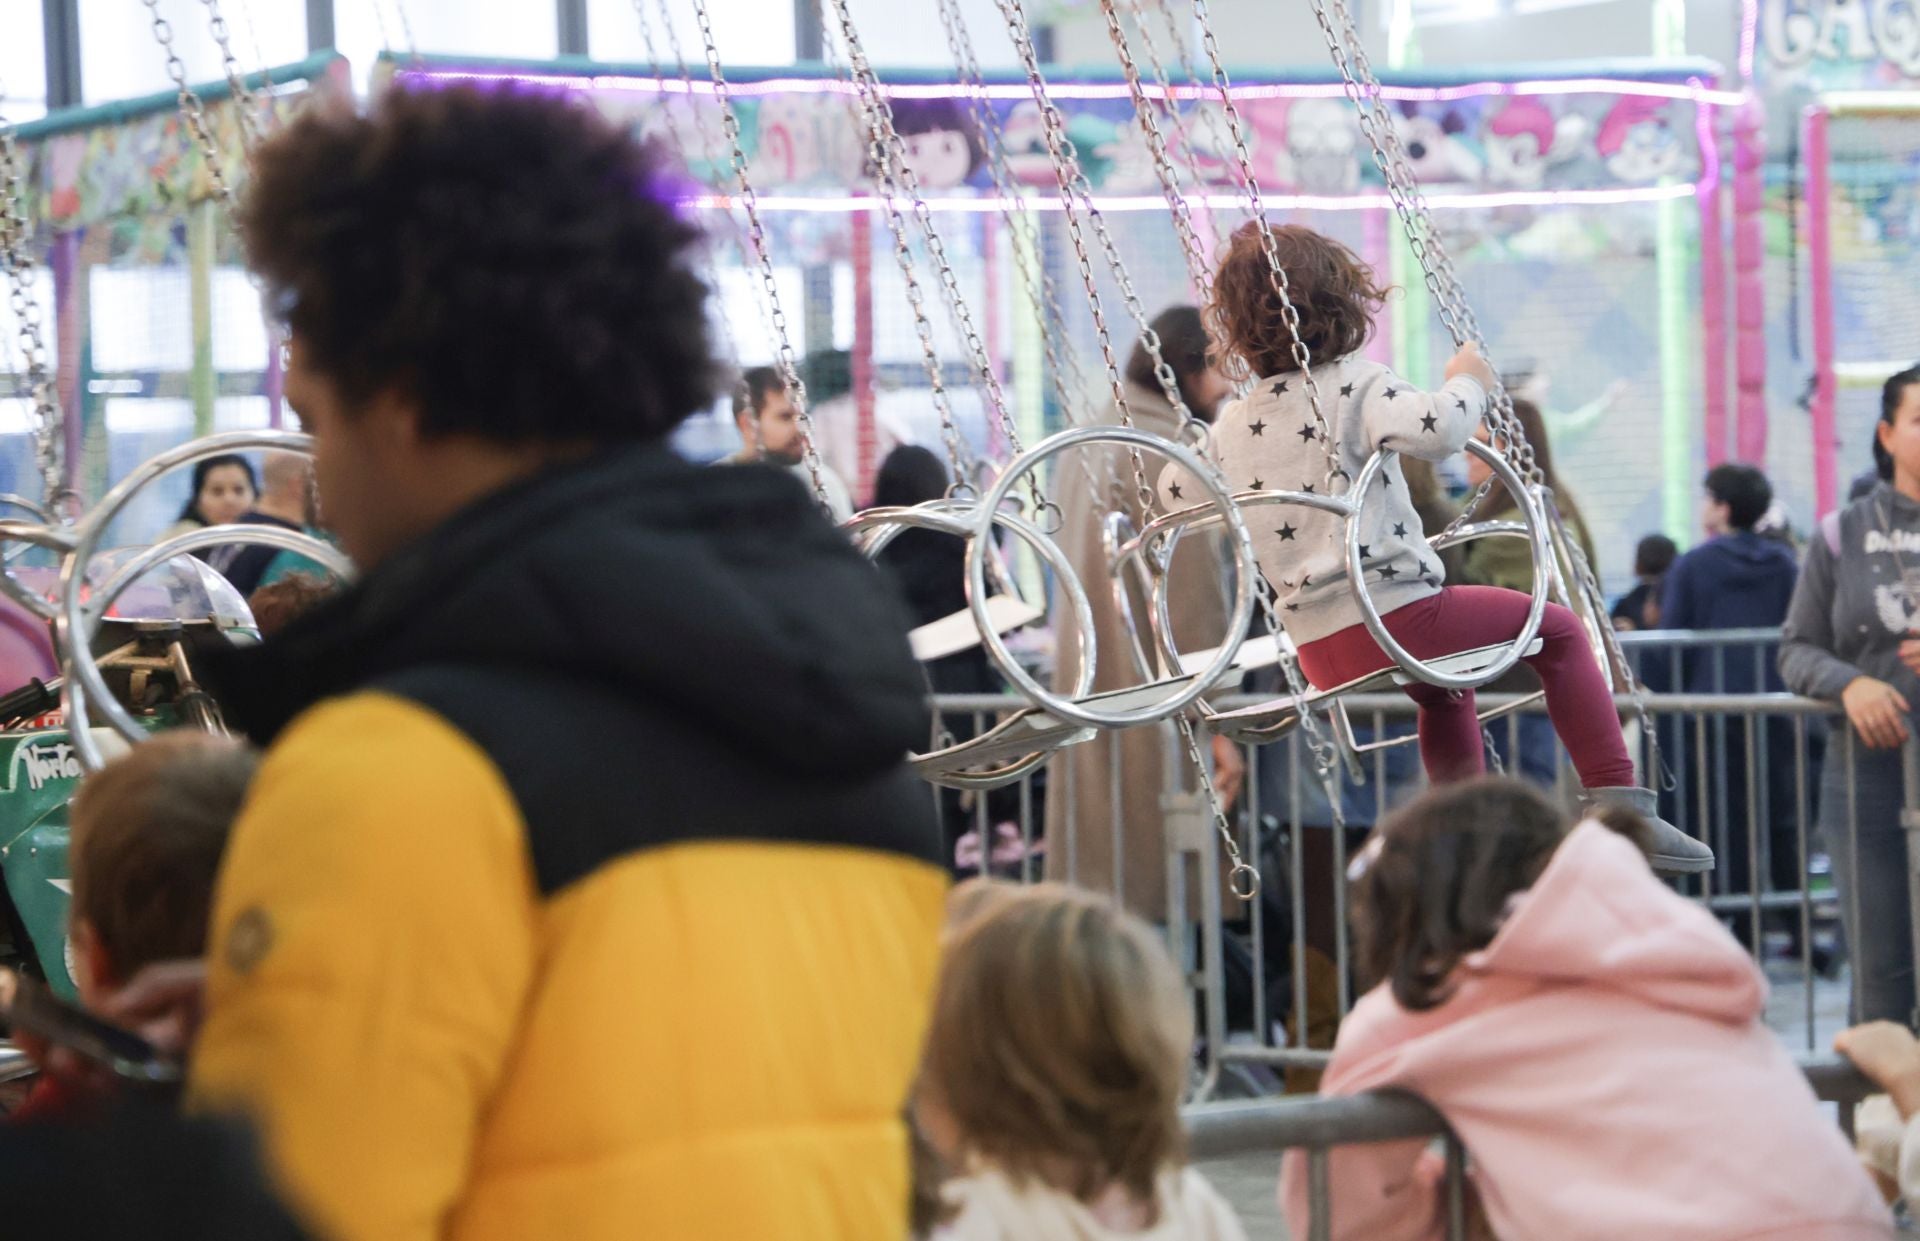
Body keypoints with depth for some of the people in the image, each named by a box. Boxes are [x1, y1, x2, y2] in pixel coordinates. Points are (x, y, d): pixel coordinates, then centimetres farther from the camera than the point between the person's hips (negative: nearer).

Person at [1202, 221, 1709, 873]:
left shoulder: (1232, 424, 9)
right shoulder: (1354, 384, -9)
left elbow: (1174, 492, 22)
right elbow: (1434, 429, -27)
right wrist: (1468, 382, -7)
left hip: (1318, 650, 7)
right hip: (1392, 617, -7)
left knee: (1445, 687, 36)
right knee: (1557, 630, 7)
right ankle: (1617, 805, -2)